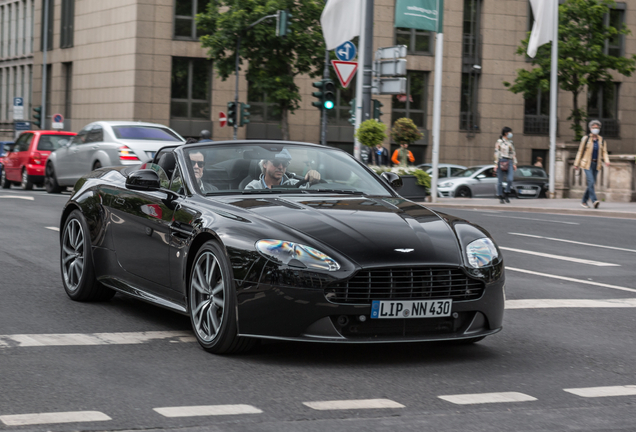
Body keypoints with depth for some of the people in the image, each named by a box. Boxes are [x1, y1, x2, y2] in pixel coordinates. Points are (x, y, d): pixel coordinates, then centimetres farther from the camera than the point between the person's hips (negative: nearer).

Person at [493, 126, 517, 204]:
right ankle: (500, 198, 6)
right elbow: (496, 153, -5)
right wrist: (496, 164, -11)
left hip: (509, 163, 4)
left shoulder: (511, 143, 16)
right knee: (500, 181, -1)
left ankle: (506, 195, 4)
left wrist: (514, 164, 9)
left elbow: (513, 154, 17)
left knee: (510, 179, -13)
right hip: (501, 162, -4)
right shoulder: (499, 142, 0)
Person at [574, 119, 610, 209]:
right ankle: (594, 201, -23)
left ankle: (584, 201, 19)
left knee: (592, 183, 7)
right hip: (587, 163, -4)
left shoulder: (601, 140, 8)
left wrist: (606, 161, -13)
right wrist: (576, 164, 4)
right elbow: (580, 151, 3)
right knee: (591, 182, -17)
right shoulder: (586, 139, -2)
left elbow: (604, 152, 6)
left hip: (596, 164, 4)